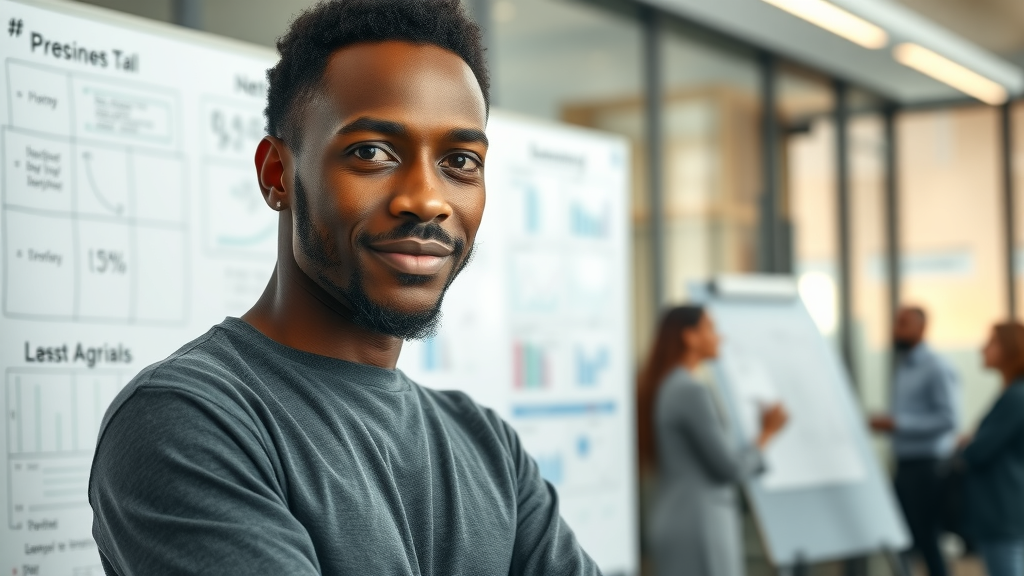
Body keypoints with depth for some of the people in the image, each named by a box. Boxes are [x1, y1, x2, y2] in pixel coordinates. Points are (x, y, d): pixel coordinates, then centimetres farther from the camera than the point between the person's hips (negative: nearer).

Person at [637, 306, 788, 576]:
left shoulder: (660, 389, 12)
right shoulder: (692, 393, -16)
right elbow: (731, 468, -15)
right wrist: (767, 433, -1)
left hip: (670, 519, 10)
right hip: (699, 524, -10)